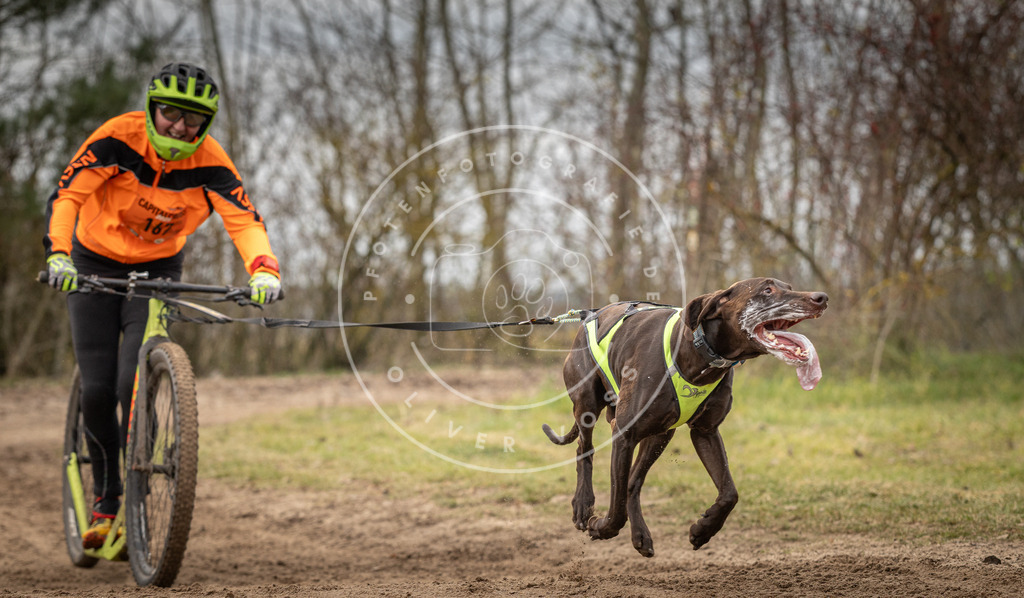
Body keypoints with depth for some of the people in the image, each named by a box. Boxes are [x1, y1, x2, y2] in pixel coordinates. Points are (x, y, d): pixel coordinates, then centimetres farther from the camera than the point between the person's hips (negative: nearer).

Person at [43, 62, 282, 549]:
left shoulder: (210, 164, -19)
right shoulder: (118, 138, -23)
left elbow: (244, 219, -27)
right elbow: (67, 194, -27)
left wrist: (263, 270, -46)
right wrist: (57, 254, -44)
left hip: (157, 272, 0)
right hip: (94, 266, 0)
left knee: (134, 387, -18)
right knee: (97, 391, -8)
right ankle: (105, 502, 13)